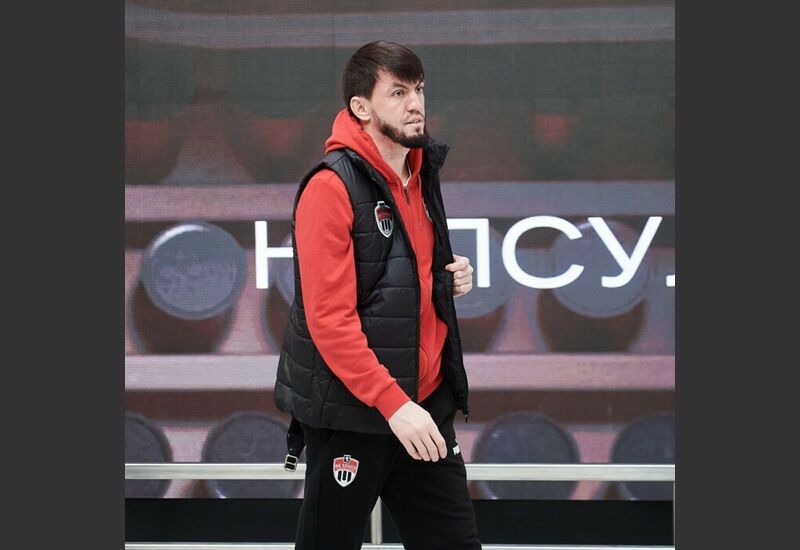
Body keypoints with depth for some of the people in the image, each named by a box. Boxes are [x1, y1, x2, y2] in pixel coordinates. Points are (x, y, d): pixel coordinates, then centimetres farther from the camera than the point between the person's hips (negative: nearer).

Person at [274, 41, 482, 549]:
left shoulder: (422, 176, 10)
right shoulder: (332, 187, -15)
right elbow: (328, 316, -20)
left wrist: (452, 280, 2)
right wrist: (392, 403, -25)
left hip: (426, 401, 7)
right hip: (350, 412, -7)